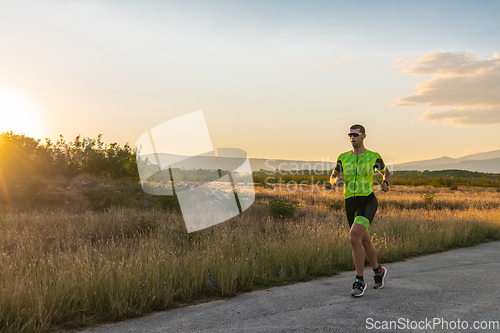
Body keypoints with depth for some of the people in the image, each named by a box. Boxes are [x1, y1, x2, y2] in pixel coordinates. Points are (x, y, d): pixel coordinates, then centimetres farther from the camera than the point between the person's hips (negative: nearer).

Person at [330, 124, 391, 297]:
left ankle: (359, 281, -14)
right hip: (350, 203, 5)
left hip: (368, 200, -5)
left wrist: (385, 183, -5)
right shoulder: (343, 157, 9)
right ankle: (378, 271, 42)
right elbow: (332, 178, 10)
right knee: (365, 241, 15)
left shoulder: (373, 157, 2)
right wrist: (337, 180, -15)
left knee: (354, 237, -24)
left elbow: (386, 172, 18)